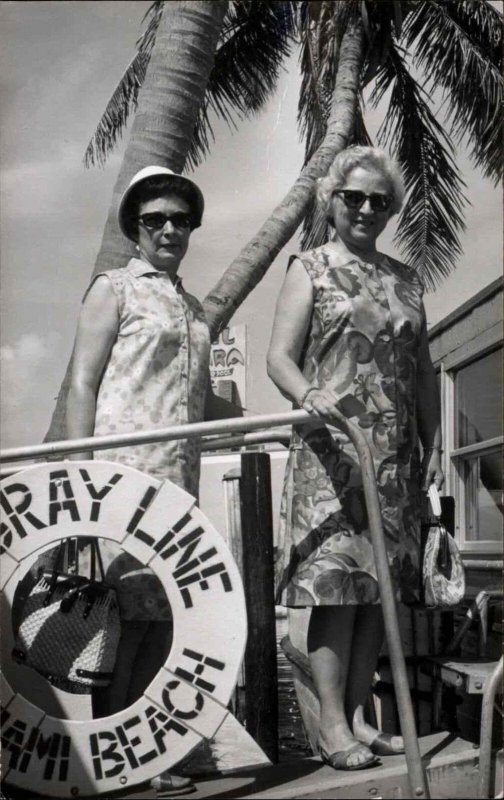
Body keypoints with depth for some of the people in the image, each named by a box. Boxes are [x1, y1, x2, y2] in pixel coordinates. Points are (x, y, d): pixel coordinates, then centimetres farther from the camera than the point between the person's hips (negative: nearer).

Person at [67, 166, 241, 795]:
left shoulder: (193, 308, 24)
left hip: (180, 473, 7)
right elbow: (83, 384, -3)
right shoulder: (114, 288, 5)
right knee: (129, 605, -9)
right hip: (124, 467, -6)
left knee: (165, 609, 5)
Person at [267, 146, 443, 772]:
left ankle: (359, 715, 13)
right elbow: (280, 356, -5)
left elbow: (422, 371, 19)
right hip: (331, 447, -5)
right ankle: (332, 726, -3)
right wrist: (309, 395, -26)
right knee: (336, 581, -9)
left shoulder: (405, 280, 18)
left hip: (395, 454, 5)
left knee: (381, 582, 4)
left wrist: (433, 446, 13)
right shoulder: (310, 269, 4)